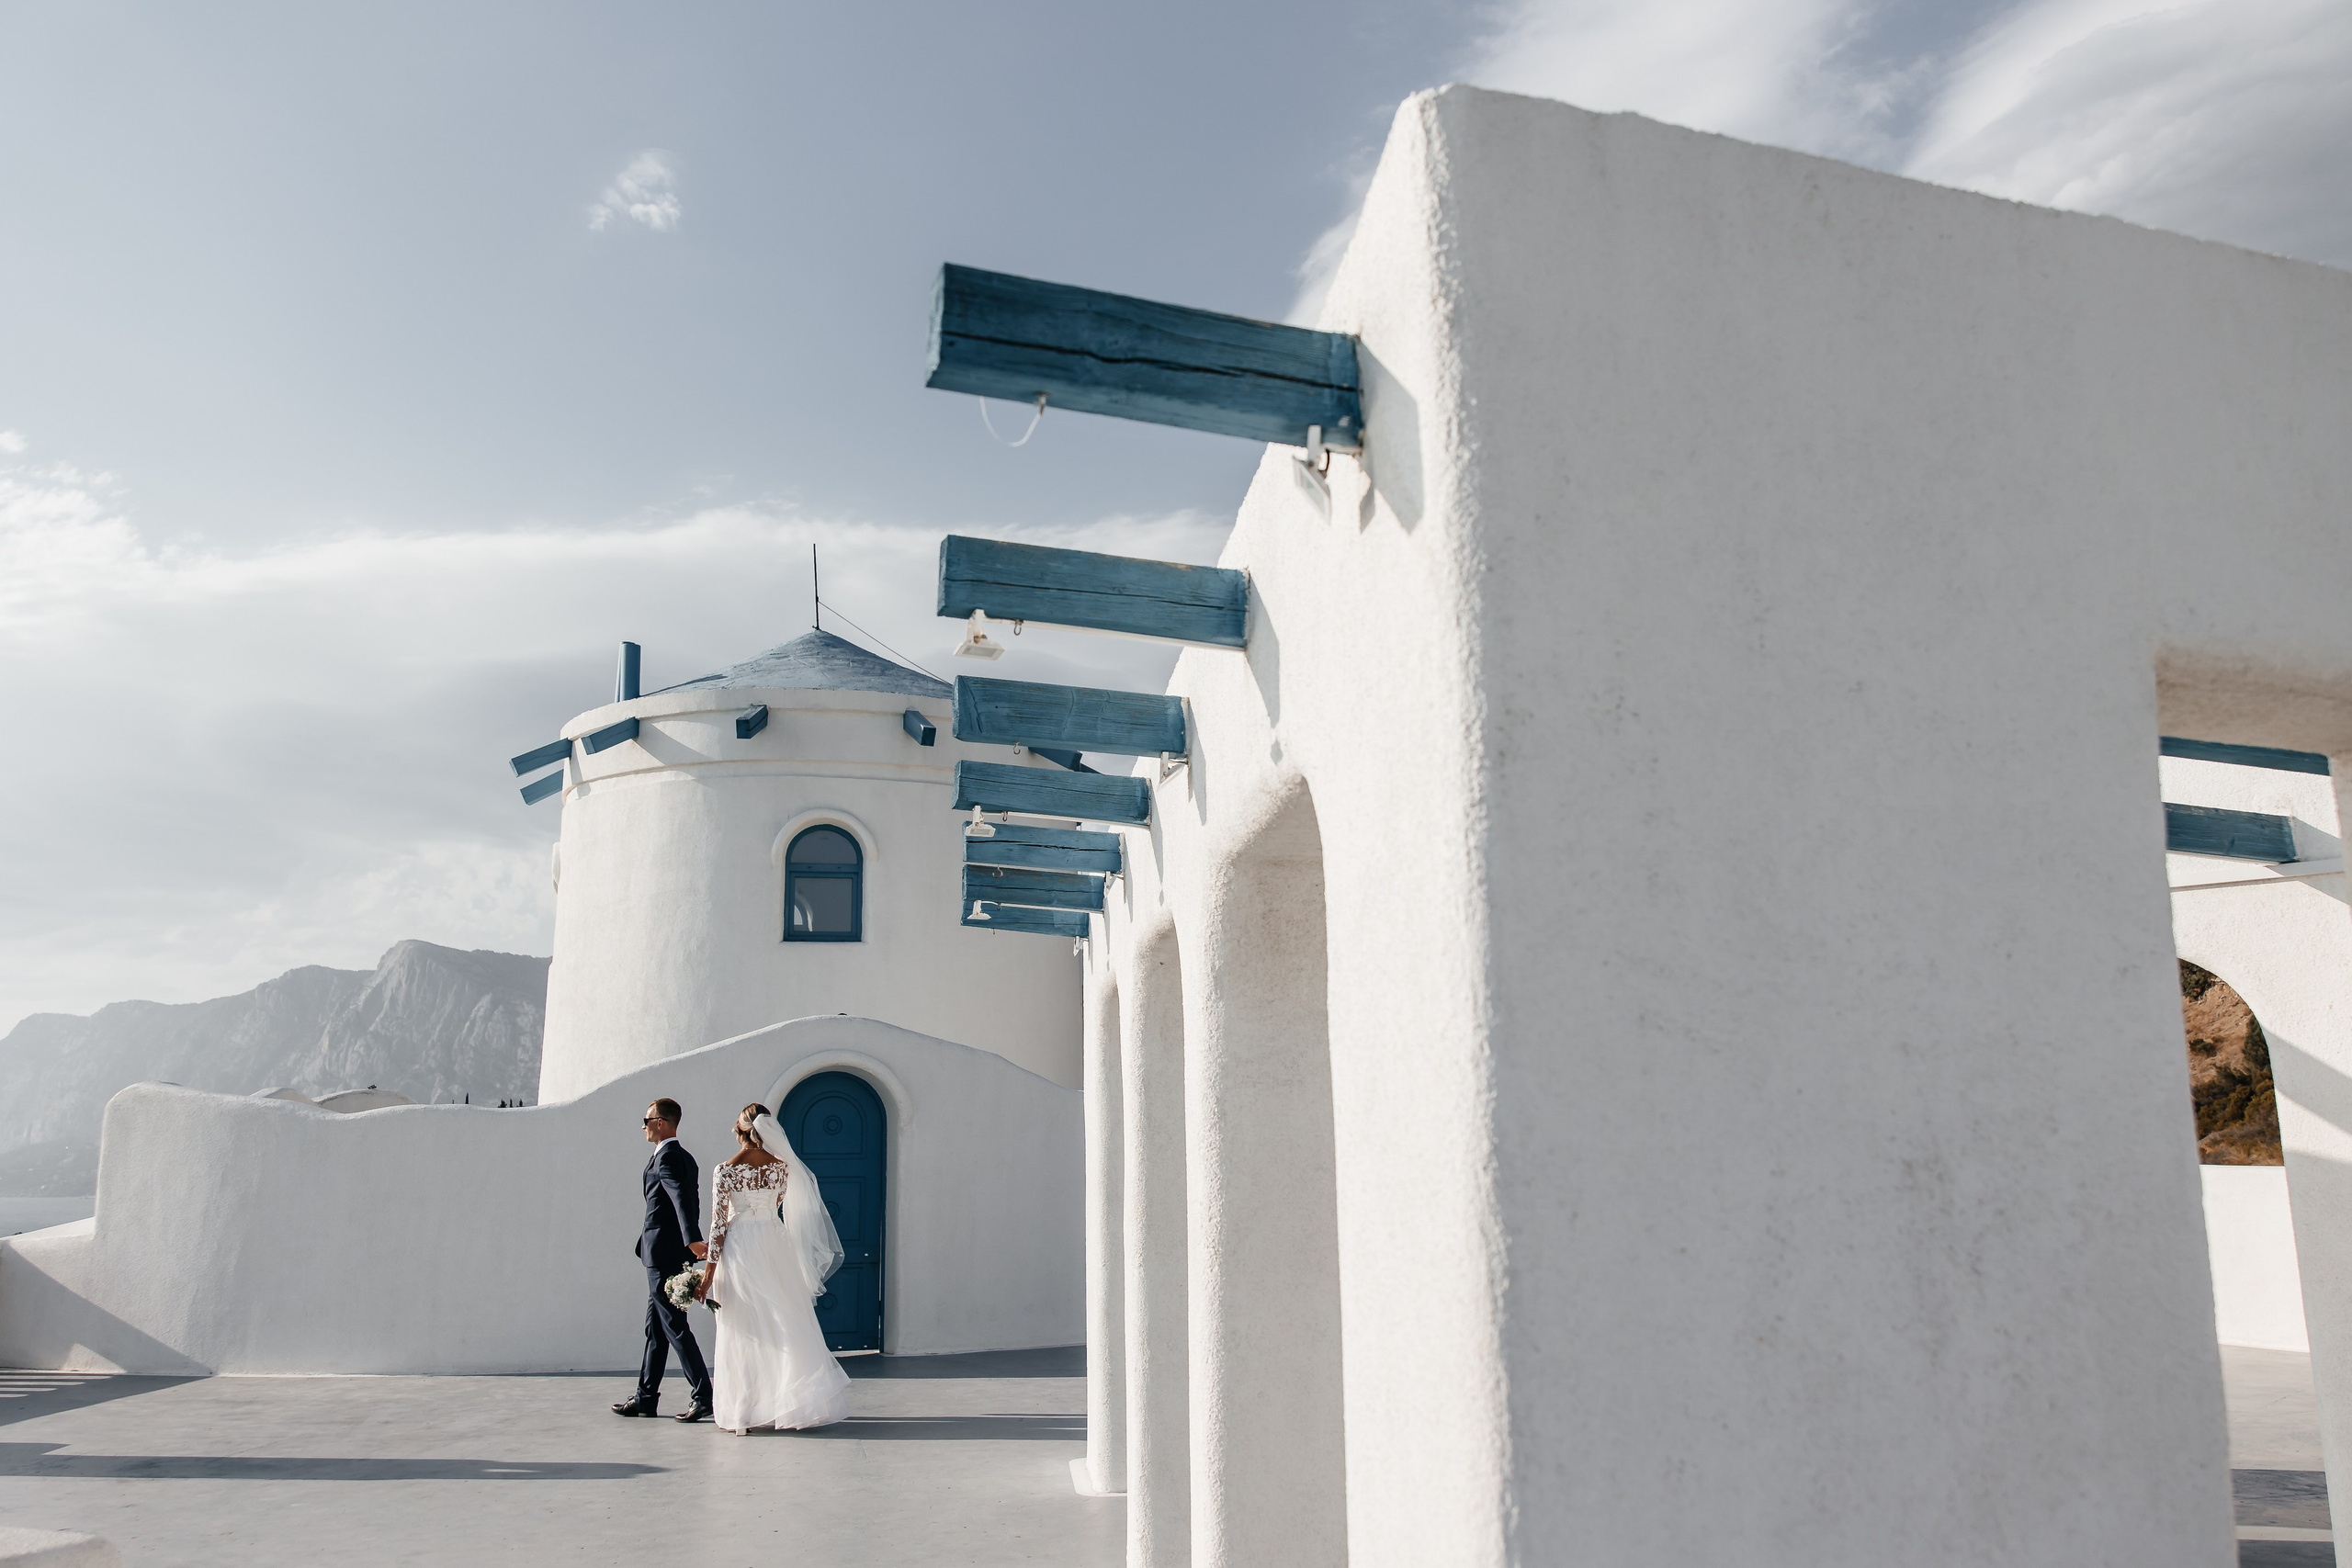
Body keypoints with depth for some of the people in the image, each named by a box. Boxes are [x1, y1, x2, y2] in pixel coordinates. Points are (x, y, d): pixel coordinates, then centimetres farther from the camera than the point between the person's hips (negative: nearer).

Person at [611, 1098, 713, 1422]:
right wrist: (692, 1241, 18)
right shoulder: (684, 1157, 15)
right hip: (667, 1253, 10)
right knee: (655, 1328, 14)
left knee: (675, 1327, -7)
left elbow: (681, 1199, -28)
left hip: (662, 1251, -10)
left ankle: (704, 1398, -6)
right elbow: (689, 1201, 17)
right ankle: (646, 1398, 21)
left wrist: (692, 1241, -38)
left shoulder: (666, 1156, -14)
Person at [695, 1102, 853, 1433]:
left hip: (739, 1248, -2)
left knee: (745, 1331, 5)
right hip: (775, 1245, 3)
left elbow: (719, 1223, -8)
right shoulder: (781, 1166, 1)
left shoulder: (726, 1170, -9)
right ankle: (789, 1405, 7)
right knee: (784, 1325, 8)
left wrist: (710, 1271, -4)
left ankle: (745, 1411, 8)